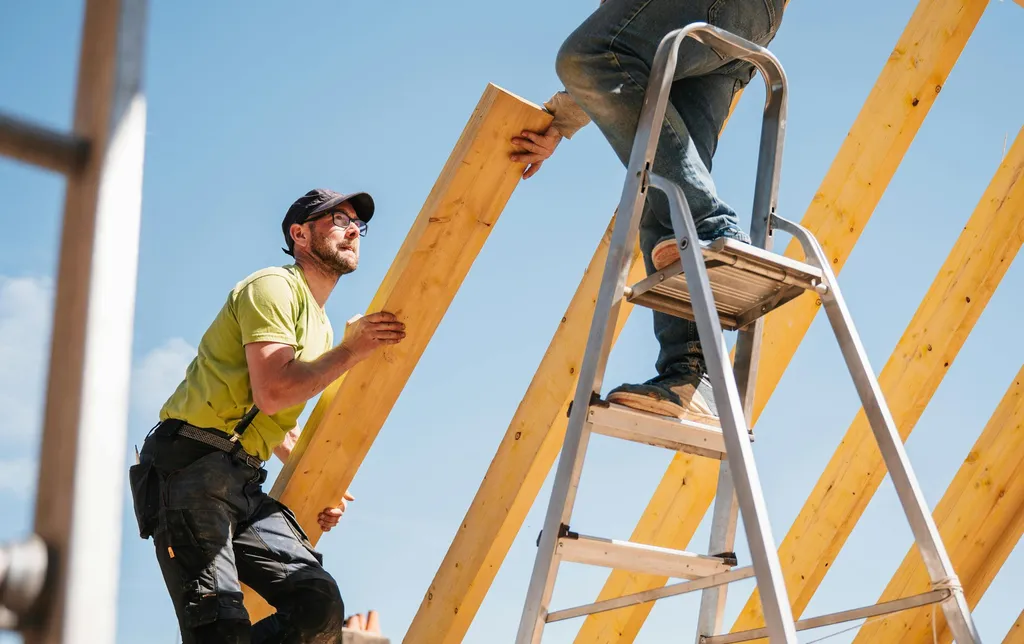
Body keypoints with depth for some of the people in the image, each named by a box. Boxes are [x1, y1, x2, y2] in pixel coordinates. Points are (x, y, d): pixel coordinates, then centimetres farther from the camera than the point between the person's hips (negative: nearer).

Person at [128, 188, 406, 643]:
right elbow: (272, 393, -18)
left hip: (243, 483, 8)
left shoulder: (321, 327, 24)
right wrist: (350, 352, -10)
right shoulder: (275, 287, -4)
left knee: (320, 604, -13)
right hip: (190, 465, -8)